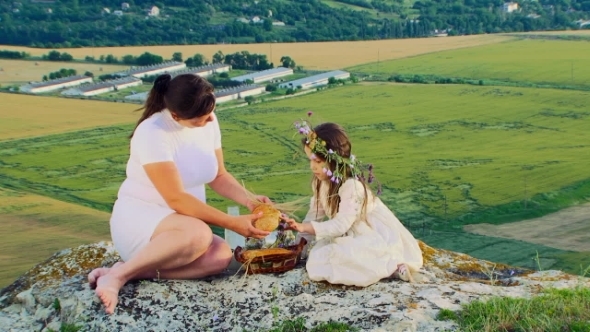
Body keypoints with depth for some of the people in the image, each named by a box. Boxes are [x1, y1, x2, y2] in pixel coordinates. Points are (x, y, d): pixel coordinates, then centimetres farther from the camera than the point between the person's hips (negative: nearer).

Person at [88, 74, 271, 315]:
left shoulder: (208, 122, -1)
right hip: (137, 218, -7)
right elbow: (177, 199, -24)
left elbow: (219, 176, 9)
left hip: (180, 224, 7)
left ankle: (134, 272, -18)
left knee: (221, 256, -26)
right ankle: (117, 276, -24)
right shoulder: (153, 133, -22)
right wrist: (232, 223, -24)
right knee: (199, 234, -38)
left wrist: (248, 199, -10)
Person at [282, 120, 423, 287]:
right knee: (318, 255, -9)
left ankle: (390, 267, -18)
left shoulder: (352, 186, -27)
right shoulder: (321, 181, -1)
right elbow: (315, 213, 5)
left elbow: (341, 224, -29)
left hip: (377, 237, -10)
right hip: (353, 235, 10)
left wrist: (304, 227, -35)